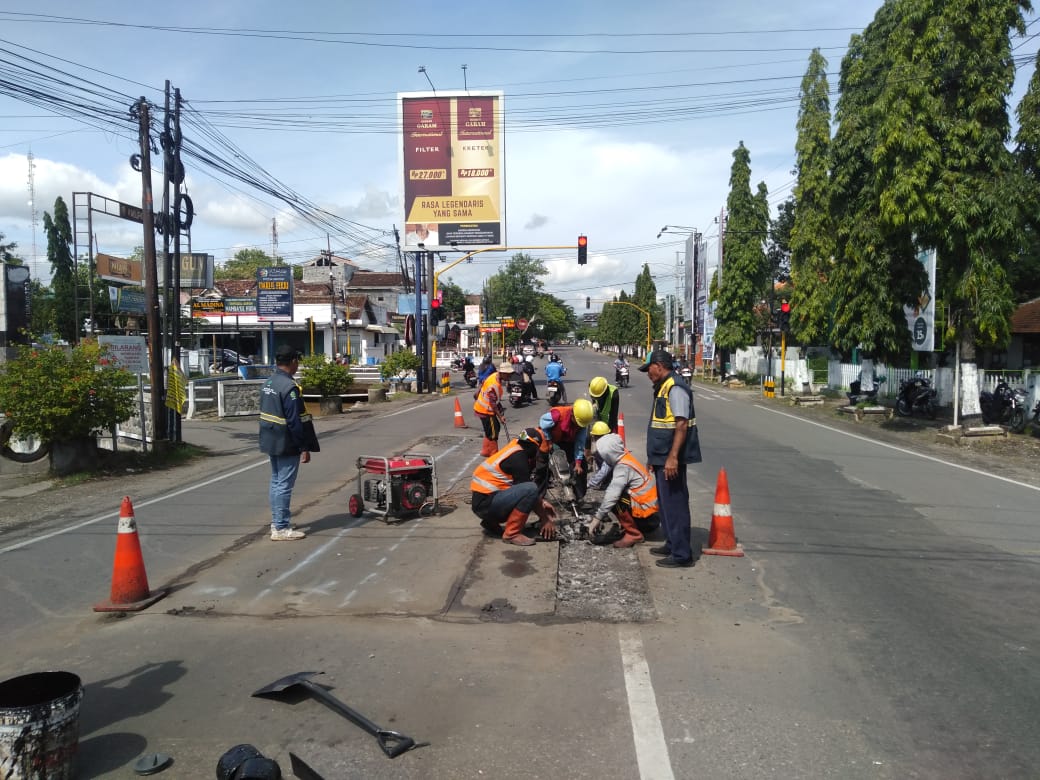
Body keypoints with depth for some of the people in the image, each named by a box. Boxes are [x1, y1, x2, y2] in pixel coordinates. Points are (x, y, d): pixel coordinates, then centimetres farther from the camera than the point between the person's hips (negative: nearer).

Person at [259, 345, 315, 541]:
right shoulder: (289, 387, -21)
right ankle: (281, 529, 2)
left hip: (271, 442, 10)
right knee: (284, 485, -3)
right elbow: (295, 421, -22)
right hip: (287, 444, -9)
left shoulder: (268, 383, 9)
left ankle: (277, 521, 28)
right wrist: (305, 447, -17)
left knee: (276, 482, 18)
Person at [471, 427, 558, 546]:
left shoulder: (515, 451, 12)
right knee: (530, 489, -23)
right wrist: (546, 520, -5)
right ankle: (511, 534, -13)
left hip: (482, 498, 10)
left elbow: (524, 486, 22)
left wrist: (542, 503, 18)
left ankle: (491, 522, 14)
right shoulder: (518, 458, -15)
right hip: (486, 502, -10)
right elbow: (530, 489, -13)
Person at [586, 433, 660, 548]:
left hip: (648, 515, -9)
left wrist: (597, 518, -25)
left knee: (614, 499, -20)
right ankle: (637, 526, 15)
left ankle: (634, 534, -9)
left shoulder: (623, 466, -20)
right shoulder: (625, 458, 8)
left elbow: (612, 495, -28)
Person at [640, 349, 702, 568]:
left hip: (671, 459, -10)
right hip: (662, 457, 10)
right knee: (666, 503, 17)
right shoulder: (664, 387, 16)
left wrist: (672, 457, -26)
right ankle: (672, 544, 29)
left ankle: (681, 554, 1)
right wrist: (655, 457, 23)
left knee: (674, 504, -5)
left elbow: (681, 425, -22)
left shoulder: (675, 387, -16)